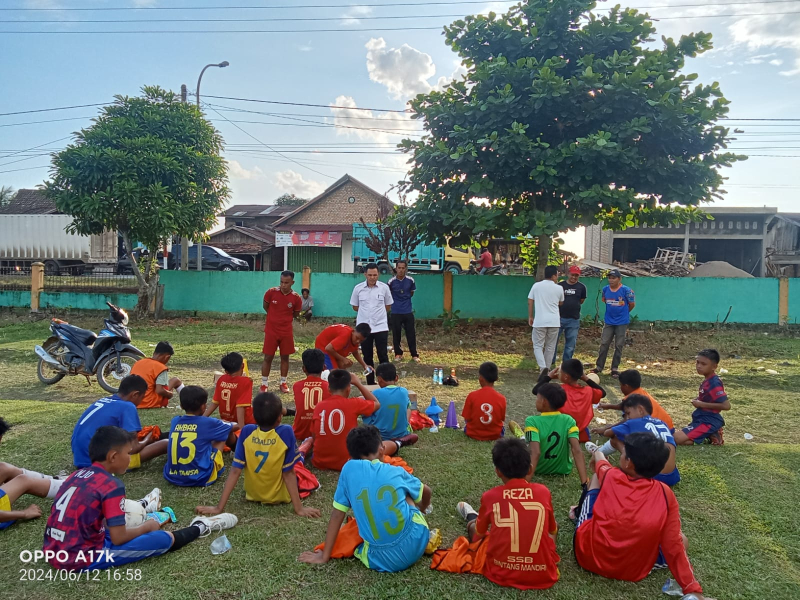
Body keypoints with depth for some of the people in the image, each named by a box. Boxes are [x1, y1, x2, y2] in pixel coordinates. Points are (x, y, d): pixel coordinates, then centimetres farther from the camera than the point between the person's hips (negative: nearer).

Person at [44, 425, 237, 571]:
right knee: (164, 539, 1)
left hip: (54, 552, 8)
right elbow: (118, 538, -17)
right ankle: (199, 527, 21)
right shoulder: (112, 486, -18)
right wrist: (146, 528, 1)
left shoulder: (77, 475, 5)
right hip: (82, 559, -8)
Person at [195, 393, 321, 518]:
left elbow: (235, 471, -17)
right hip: (280, 496, -2)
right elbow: (288, 474, -22)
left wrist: (219, 507, -14)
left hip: (253, 495, 3)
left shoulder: (246, 432, -18)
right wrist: (299, 508, -17)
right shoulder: (286, 432, -24)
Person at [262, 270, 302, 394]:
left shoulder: (296, 298, -9)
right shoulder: (271, 292, -11)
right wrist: (275, 318, 10)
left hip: (286, 332, 1)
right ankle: (264, 384, 12)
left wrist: (284, 319, 8)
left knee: (285, 357, 9)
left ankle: (283, 383, 22)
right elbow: (265, 307, 6)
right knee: (268, 357, 2)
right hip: (271, 330, -1)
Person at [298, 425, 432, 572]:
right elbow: (426, 492, 26)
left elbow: (336, 515, 5)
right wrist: (421, 510, 48)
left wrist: (324, 556, 15)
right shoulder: (397, 471, 7)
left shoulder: (349, 468, 1)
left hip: (380, 560, -1)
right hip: (415, 544, 1)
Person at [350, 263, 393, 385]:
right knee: (367, 357, 8)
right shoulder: (358, 288, -1)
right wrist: (367, 312, 7)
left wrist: (377, 312, 9)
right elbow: (355, 307, 9)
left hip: (381, 327, -1)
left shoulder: (384, 287, -2)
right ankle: (370, 383, 18)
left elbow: (388, 306, 10)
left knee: (383, 356, -1)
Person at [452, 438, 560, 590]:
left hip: (501, 574, 0)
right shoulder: (544, 492, -5)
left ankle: (471, 518, 60)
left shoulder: (490, 496, -7)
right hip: (543, 575, 0)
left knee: (475, 527, 27)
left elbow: (480, 533, 11)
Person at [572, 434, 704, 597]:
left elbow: (600, 460, 17)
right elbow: (673, 546, -11)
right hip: (633, 572, -1)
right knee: (681, 540, 23)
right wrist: (693, 589, -3)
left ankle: (579, 513, 49)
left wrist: (596, 455, 41)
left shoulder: (610, 476, -9)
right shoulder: (666, 494, -11)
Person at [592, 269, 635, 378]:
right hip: (608, 321, 3)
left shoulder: (626, 290, -14)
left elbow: (632, 304, -3)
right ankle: (599, 366, 13)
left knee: (618, 346, 5)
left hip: (622, 322, -3)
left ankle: (615, 368, 14)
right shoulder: (605, 289, -1)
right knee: (604, 344, 5)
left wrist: (623, 312, 9)